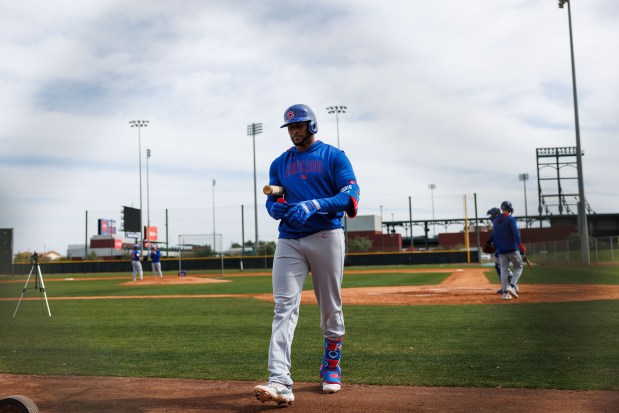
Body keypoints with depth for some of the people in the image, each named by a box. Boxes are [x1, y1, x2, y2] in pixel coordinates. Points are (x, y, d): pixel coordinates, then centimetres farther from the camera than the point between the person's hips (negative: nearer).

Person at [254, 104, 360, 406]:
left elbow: (350, 196, -9)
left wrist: (314, 205, -24)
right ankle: (280, 382, -19)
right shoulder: (279, 164, 16)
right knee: (284, 307, -11)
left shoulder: (334, 157, 3)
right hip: (289, 240, 3)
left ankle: (331, 366, 27)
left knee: (330, 307, 6)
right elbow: (271, 201, 14)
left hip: (326, 236, -2)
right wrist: (276, 208, -11)